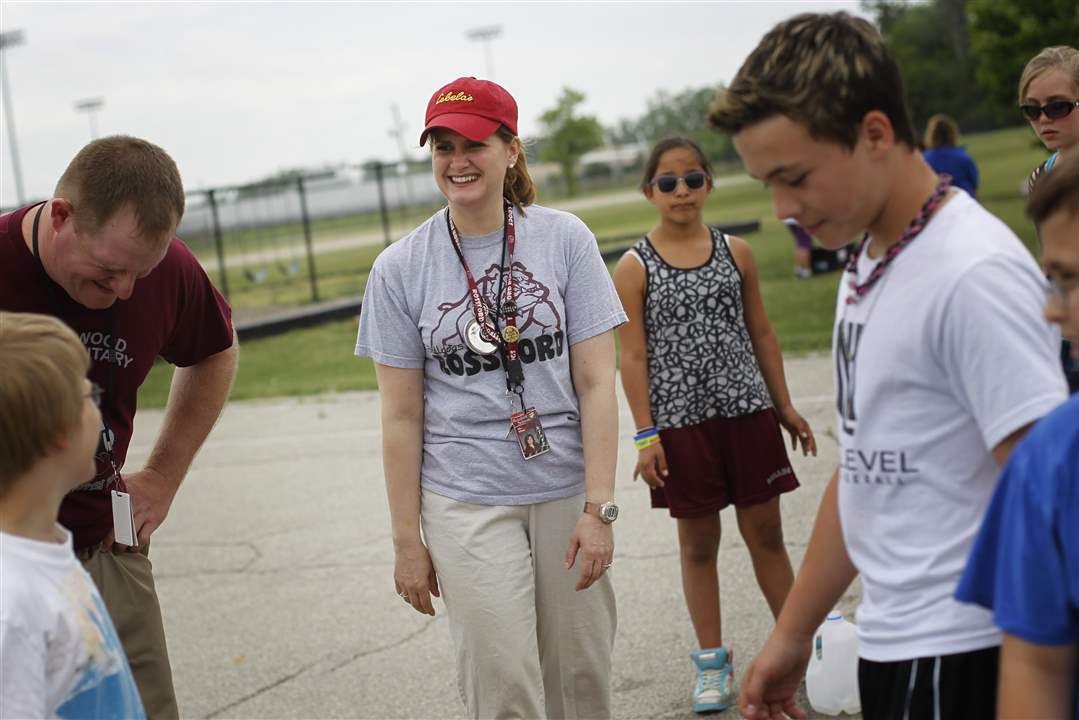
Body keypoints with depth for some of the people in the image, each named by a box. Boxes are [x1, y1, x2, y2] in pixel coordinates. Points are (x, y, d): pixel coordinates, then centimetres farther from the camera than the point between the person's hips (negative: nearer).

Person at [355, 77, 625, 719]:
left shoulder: (565, 239, 0)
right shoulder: (400, 268, 0)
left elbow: (596, 383, -2)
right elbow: (402, 416, 2)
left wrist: (599, 508, -8)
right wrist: (407, 540, 2)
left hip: (567, 490, 1)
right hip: (467, 502, -1)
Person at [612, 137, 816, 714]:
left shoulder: (736, 252, 4)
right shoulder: (635, 267, -4)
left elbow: (761, 333, 11)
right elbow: (633, 355, -5)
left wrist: (785, 407, 11)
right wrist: (646, 435, -8)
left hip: (748, 411, 2)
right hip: (681, 422, -2)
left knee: (765, 534, 8)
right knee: (698, 544, 9)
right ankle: (712, 661, 21)